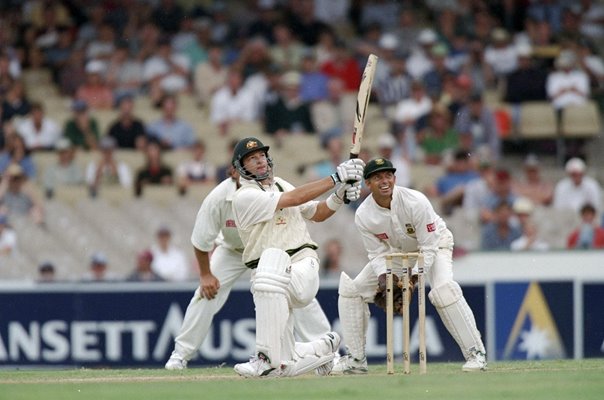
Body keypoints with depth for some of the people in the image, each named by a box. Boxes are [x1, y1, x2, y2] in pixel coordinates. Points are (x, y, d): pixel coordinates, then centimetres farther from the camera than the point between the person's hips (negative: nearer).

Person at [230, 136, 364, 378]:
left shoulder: (280, 185, 17)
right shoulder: (244, 197, -5)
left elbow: (316, 213, 21)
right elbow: (296, 198, -12)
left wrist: (339, 197, 1)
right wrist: (335, 178, -13)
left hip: (303, 267, 2)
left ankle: (268, 359, -31)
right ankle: (325, 348, 29)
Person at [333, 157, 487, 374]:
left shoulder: (415, 202, -33)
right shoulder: (363, 216, -22)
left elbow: (429, 247, -26)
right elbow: (378, 253, -11)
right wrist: (384, 280, -28)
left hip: (434, 244, -4)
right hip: (395, 251, 5)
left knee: (444, 289, -31)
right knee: (350, 290, -4)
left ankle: (475, 353, -20)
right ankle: (355, 359, 7)